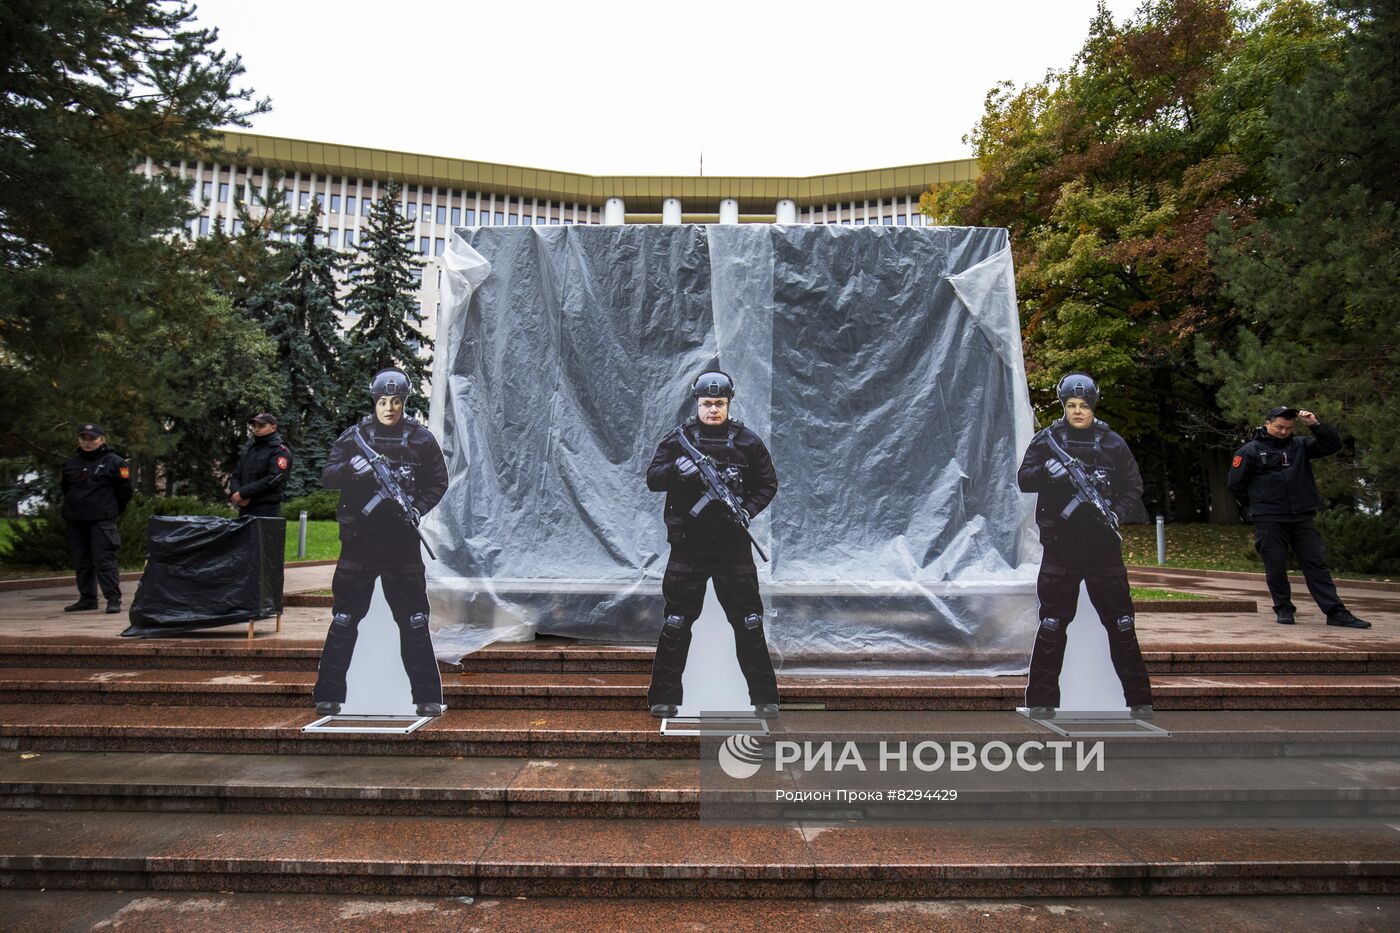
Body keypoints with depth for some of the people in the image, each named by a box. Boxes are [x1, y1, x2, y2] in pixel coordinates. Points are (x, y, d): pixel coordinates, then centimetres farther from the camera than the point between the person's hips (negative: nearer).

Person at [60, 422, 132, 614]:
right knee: (82, 561, 10)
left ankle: (113, 599, -11)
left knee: (104, 559, -11)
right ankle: (87, 598, 18)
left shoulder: (114, 461, -2)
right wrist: (72, 508, 17)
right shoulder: (71, 464, 15)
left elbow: (125, 490, -1)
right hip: (76, 521, 6)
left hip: (102, 521, -6)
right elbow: (65, 489, 25)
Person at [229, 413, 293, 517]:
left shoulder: (280, 451, -3)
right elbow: (236, 476, 18)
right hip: (244, 510, 7)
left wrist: (242, 493, -15)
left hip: (267, 510, -7)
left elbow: (273, 479, -15)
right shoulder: (249, 449, 20)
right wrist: (235, 493, -5)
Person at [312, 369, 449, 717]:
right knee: (344, 619, 6)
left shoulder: (421, 439, 4)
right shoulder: (354, 436, 4)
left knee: (414, 620, 2)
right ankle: (328, 695, 18)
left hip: (402, 541, 0)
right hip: (359, 540, 1)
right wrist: (350, 468, -21)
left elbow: (438, 481, 8)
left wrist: (419, 507, -8)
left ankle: (427, 697, 10)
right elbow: (327, 476, 0)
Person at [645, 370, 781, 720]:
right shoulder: (678, 439, 2)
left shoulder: (747, 441, 4)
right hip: (688, 547, 0)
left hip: (733, 547, 1)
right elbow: (652, 480, -3)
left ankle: (764, 698, 17)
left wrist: (748, 509, -9)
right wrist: (675, 469, -24)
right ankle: (664, 698, 17)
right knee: (676, 624, 5)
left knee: (749, 623, 6)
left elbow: (768, 483, 9)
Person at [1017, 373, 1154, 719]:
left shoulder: (1112, 443, 7)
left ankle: (1140, 699, 17)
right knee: (1052, 624, 3)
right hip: (1060, 544, -1)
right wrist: (1048, 471, -23)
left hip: (1103, 545, 1)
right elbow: (1024, 480, -2)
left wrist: (1117, 512, -9)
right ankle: (1041, 700, 12)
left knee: (1121, 623, 5)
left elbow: (1134, 486, 9)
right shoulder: (1046, 440, 4)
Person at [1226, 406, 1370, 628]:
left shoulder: (1300, 446, 13)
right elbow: (1235, 484, 2)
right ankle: (1284, 609, 13)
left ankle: (1336, 612, 4)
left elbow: (1333, 445, 11)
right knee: (1275, 567, 0)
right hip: (1269, 521, -4)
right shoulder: (1251, 451, 0)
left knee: (1316, 564, 3)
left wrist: (1315, 425, -1)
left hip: (1302, 518, 4)